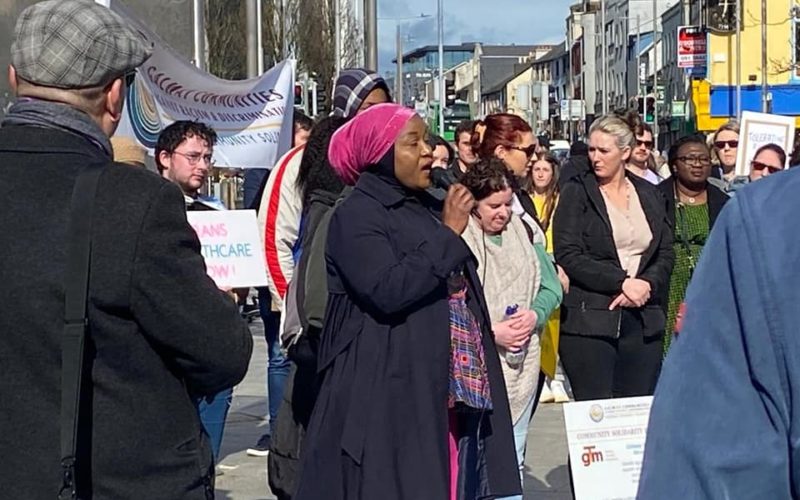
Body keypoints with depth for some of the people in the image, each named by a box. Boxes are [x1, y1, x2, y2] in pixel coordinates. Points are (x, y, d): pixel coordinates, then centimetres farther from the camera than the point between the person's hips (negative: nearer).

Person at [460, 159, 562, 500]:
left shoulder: (522, 232, 9)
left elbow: (551, 286, 14)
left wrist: (535, 314, -5)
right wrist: (491, 331, -17)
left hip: (523, 366, 6)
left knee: (513, 460, 12)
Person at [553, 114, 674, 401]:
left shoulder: (649, 195, 15)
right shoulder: (577, 193, 3)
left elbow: (666, 254, 11)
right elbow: (568, 256, -7)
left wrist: (646, 284, -9)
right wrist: (621, 282, -13)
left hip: (643, 321, 4)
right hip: (589, 321, -4)